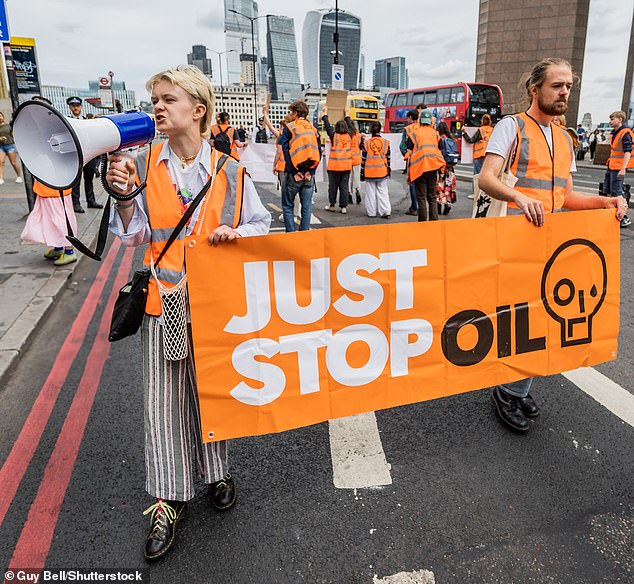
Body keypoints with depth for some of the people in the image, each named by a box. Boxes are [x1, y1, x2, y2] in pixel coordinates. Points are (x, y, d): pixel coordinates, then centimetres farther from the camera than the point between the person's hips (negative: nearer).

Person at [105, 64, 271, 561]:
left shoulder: (230, 172, -1)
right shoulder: (144, 166, 2)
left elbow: (262, 225, 7)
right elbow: (135, 236, 3)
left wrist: (236, 233, -13)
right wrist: (124, 197, -13)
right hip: (164, 299, 1)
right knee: (164, 398, 4)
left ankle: (216, 471, 35)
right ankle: (170, 500, 20)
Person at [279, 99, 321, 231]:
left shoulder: (289, 128, -3)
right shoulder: (313, 129, 10)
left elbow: (286, 151, -11)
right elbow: (319, 152, 6)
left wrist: (294, 172, -11)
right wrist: (311, 171, 2)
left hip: (293, 174, -4)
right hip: (309, 174, 4)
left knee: (287, 205, 7)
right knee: (307, 207, 9)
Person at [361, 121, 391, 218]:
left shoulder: (366, 143, -5)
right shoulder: (386, 142, 0)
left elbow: (363, 159, -2)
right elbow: (388, 158, 5)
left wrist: (362, 172, 5)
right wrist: (388, 170, 16)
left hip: (369, 172, -1)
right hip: (382, 172, 1)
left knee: (370, 192, 8)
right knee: (383, 192, 8)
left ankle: (371, 212, 12)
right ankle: (385, 211, 2)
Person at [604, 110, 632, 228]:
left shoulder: (625, 133, -15)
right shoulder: (614, 133, 13)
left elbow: (628, 152, -21)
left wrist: (623, 169, -27)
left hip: (619, 167, -10)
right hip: (611, 166, 10)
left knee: (616, 192, -9)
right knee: (607, 190, 15)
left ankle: (625, 219, -3)